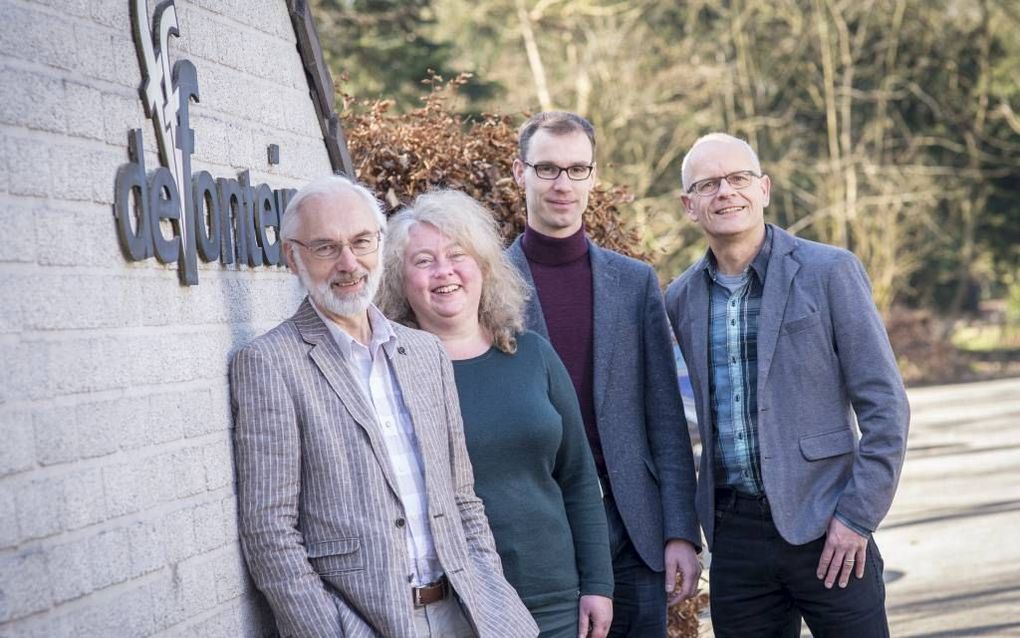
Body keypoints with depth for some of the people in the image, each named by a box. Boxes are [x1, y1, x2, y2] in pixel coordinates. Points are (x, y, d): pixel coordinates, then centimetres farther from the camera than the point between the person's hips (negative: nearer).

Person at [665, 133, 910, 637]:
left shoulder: (830, 272, -4)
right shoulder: (681, 300, 9)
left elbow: (884, 405, -6)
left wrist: (857, 517, -11)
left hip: (826, 529, -4)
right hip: (733, 535, 4)